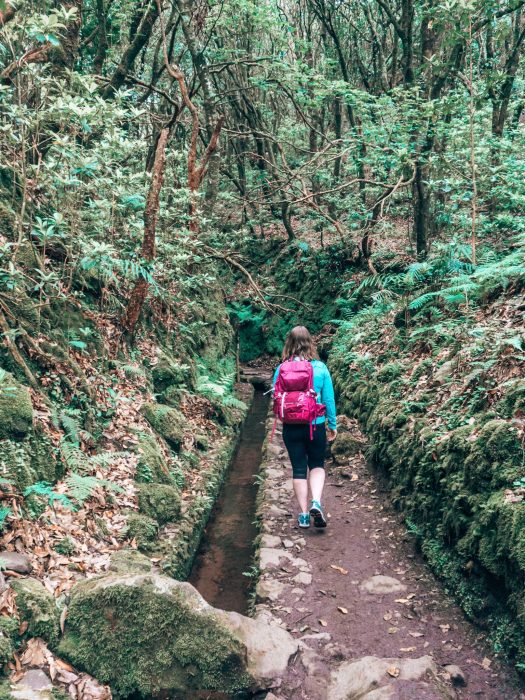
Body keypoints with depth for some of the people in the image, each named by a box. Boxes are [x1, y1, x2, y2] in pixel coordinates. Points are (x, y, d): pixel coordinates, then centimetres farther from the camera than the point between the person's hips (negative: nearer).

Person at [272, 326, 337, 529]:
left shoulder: (281, 369, -8)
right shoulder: (320, 368, -9)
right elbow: (329, 399, -4)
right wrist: (332, 425, 8)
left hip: (291, 427, 0)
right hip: (316, 426, 0)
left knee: (299, 469, 11)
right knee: (317, 465, 18)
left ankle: (304, 514, 16)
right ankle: (316, 503, -2)